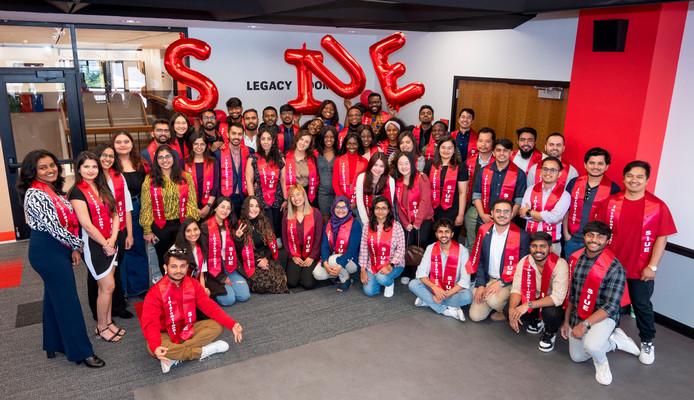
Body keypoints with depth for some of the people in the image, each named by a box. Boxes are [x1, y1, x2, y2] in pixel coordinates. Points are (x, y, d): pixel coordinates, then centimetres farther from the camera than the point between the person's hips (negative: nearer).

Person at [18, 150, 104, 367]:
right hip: (47, 253, -9)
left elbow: (67, 220, 10)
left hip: (58, 250, 9)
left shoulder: (53, 189, 8)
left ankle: (54, 345, 34)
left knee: (54, 298, 19)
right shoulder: (35, 196, -21)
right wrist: (77, 244, -8)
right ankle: (80, 352, 8)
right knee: (67, 300, -2)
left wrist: (73, 249, 4)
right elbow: (54, 227, -22)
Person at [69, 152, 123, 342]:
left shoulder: (103, 189, 10)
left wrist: (113, 239, -7)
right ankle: (101, 327, 14)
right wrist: (105, 244, -11)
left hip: (110, 243, 6)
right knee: (108, 286, -3)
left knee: (106, 286, 13)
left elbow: (114, 214, 7)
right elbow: (87, 225, -16)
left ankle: (108, 322, 25)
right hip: (93, 244, -6)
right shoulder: (77, 192, -12)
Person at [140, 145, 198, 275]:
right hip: (160, 227, 0)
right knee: (164, 261, 14)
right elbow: (146, 207, 0)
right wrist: (147, 230, -2)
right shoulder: (149, 180, 0)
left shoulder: (186, 177, 2)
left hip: (182, 225, 0)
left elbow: (191, 202, 1)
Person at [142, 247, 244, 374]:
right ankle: (202, 351, -19)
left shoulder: (193, 284, -4)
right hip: (165, 334, -4)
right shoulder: (155, 293, -18)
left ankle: (174, 357, -24)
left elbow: (210, 307, -3)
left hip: (188, 329, 4)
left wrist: (232, 324, -17)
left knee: (217, 326, -16)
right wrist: (155, 348, -46)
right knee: (151, 348, -37)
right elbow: (150, 324, -25)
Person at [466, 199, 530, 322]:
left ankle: (506, 310, 2)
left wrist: (501, 283, -18)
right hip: (487, 279, 4)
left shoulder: (522, 236, -12)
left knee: (493, 300, -33)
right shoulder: (484, 231, 0)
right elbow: (479, 260, 5)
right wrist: (480, 285, -4)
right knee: (475, 316, -7)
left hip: (509, 282, -4)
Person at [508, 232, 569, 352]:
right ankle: (536, 320, 15)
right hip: (535, 298, 5)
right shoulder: (524, 262, -11)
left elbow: (558, 298, -31)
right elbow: (516, 288, -12)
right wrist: (512, 309, -32)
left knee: (551, 312, -38)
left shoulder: (559, 264, -25)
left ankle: (550, 334, 1)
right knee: (509, 308, -20)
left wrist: (529, 305, -39)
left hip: (554, 303, -4)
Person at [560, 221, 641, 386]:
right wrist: (566, 321, 9)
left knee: (590, 346, -34)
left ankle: (601, 363, 3)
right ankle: (615, 342, 35)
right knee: (577, 357, 18)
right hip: (577, 316, 6)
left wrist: (585, 324, -26)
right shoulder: (575, 259, -4)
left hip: (604, 317, -6)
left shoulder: (615, 268, -21)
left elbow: (611, 306, -21)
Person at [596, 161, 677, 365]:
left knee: (642, 305, 12)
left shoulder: (658, 206, -8)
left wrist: (652, 266, -10)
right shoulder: (611, 202, -3)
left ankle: (647, 342, 34)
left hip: (641, 269, -2)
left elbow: (661, 238, -7)